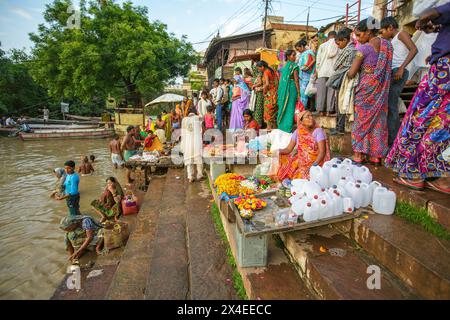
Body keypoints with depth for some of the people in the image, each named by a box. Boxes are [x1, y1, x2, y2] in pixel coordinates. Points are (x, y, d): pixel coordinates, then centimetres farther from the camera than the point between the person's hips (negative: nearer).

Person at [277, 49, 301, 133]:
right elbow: (296, 81, -8)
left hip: (282, 89, 6)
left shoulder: (284, 66, 14)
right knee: (290, 109, -4)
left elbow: (280, 80, 14)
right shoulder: (294, 66, -5)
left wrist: (280, 92, 18)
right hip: (291, 89, -6)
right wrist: (298, 94, -7)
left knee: (282, 109, 10)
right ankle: (288, 130, -4)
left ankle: (281, 128, 15)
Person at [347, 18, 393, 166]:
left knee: (361, 120, 3)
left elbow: (352, 73, -15)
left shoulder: (364, 48, -12)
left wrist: (347, 72, 7)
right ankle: (376, 156, 14)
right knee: (378, 120, 10)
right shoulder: (387, 44, 7)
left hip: (366, 89, -5)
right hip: (382, 89, 6)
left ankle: (358, 155, 5)